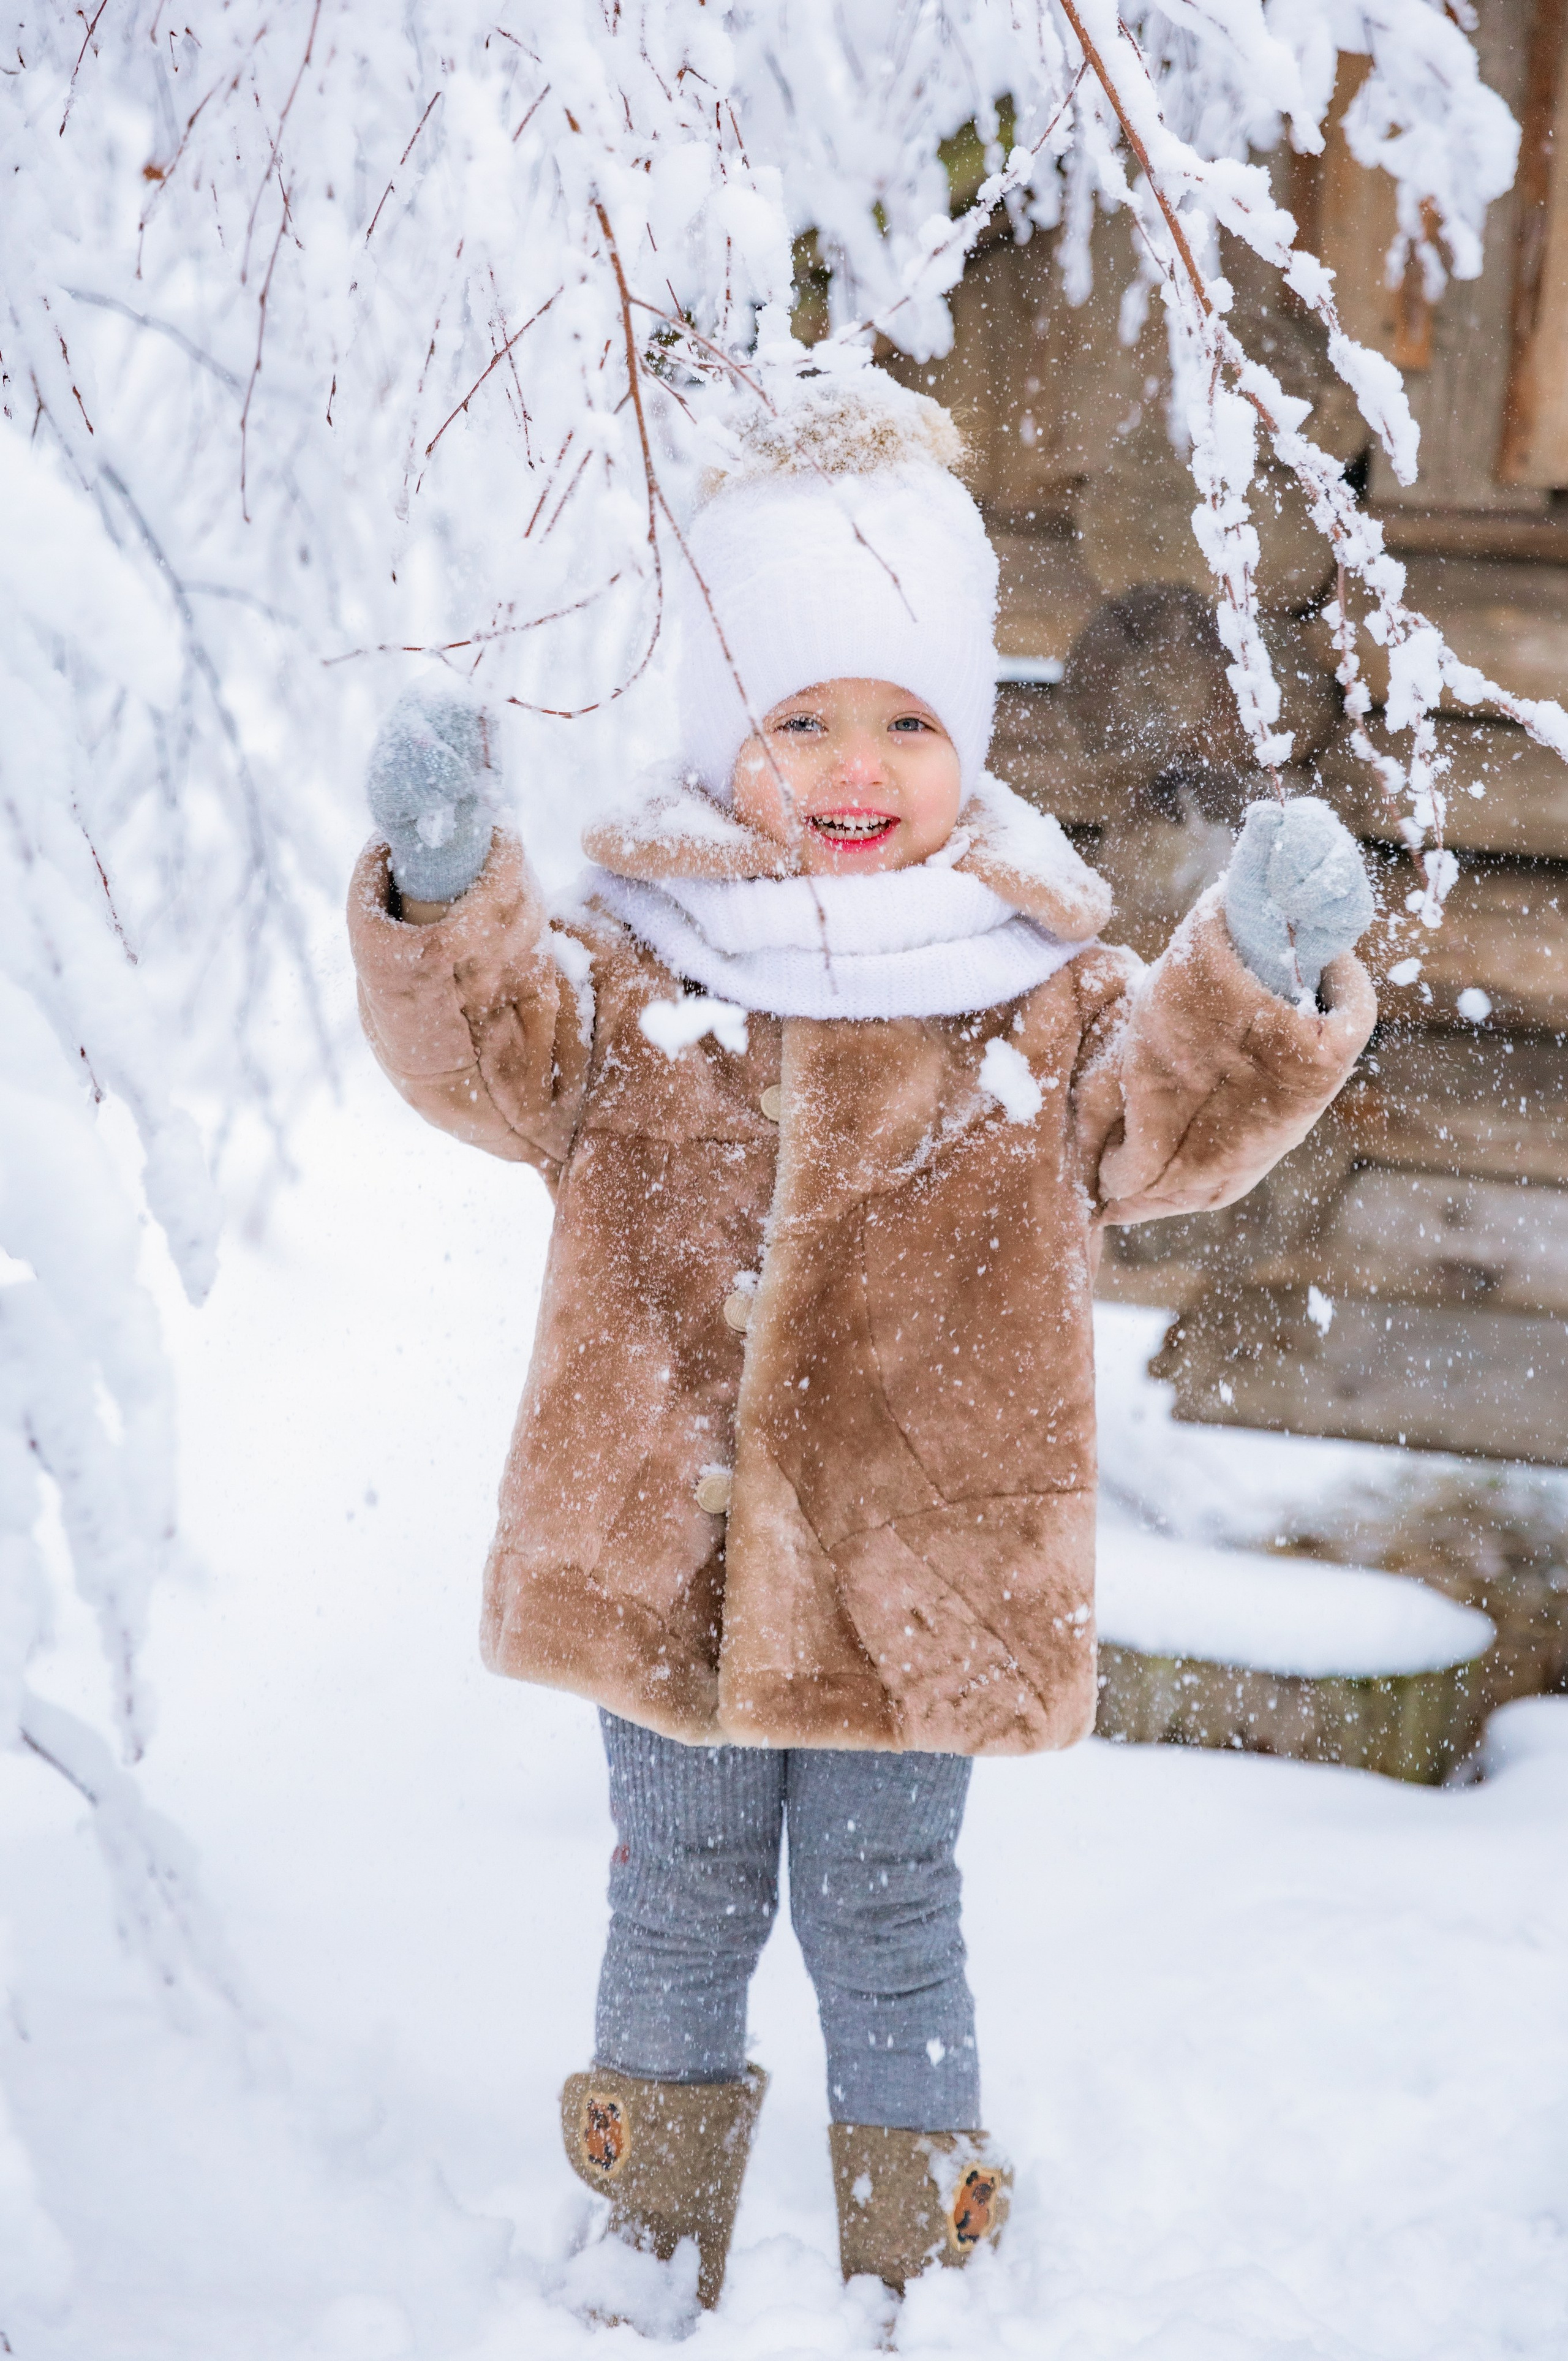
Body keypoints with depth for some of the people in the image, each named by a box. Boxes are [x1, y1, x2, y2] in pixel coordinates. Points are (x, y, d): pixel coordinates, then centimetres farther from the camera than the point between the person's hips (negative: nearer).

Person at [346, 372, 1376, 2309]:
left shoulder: (1033, 977, -3)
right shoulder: (639, 951, -3)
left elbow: (1163, 1123, -10)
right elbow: (494, 1054, -14)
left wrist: (1261, 987, -29)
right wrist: (441, 893, -32)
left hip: (918, 1567, -1)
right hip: (660, 1547, 1)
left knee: (882, 1912, 13)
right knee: (680, 1899, 18)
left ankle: (913, 2243, 32)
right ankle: (656, 2243, 37)